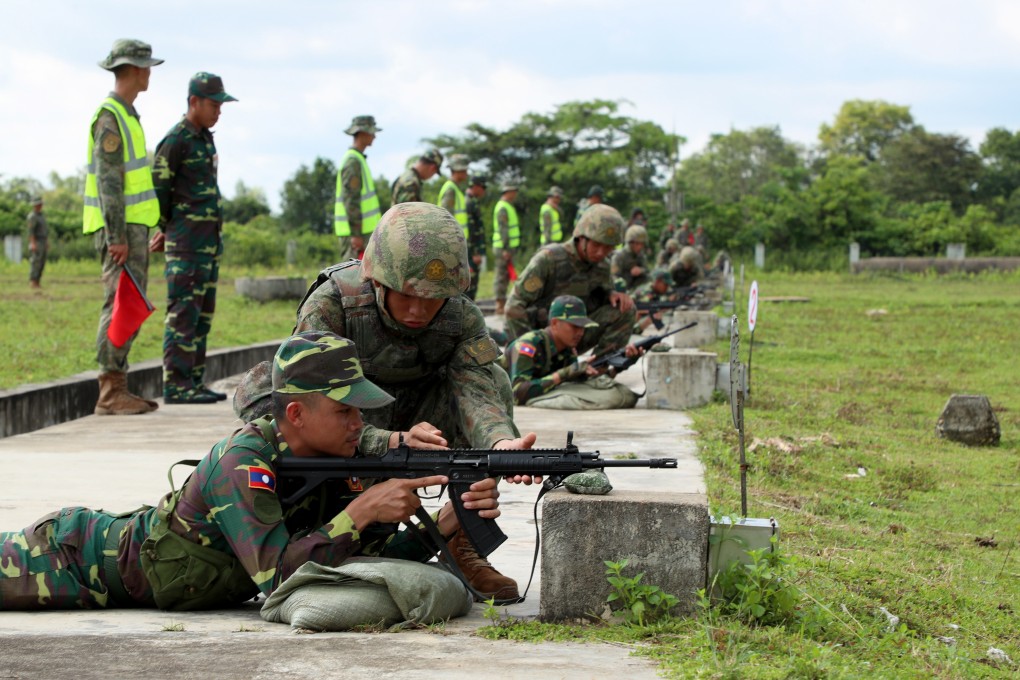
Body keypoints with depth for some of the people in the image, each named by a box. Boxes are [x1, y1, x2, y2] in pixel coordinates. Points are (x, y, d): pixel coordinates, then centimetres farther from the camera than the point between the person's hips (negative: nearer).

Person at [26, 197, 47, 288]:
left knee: (42, 263, 7)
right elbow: (30, 231, -20)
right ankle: (32, 282, -9)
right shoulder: (32, 216, -13)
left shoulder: (41, 215, 17)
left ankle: (36, 282, 9)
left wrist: (47, 242, 20)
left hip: (43, 242, 9)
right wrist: (33, 244, -27)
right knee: (35, 263, -10)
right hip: (36, 243, -9)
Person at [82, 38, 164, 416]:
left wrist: (153, 227, 23)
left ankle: (119, 391, 13)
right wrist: (117, 237, -23)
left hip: (132, 227, 10)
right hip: (120, 228, -10)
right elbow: (107, 179, -19)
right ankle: (110, 394, -10)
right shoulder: (110, 117, -13)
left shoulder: (126, 115, 18)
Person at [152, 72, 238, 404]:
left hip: (210, 240, 9)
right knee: (184, 313, -9)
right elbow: (158, 190, -10)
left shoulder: (205, 139, 17)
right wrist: (169, 230, 3)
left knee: (202, 314, 8)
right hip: (186, 242, -9)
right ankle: (177, 386, -9)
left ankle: (194, 383, 12)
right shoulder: (175, 141, -12)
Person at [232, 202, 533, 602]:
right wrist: (394, 443, -53)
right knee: (258, 391, -34)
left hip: (410, 425, 3)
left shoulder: (462, 320, -18)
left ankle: (461, 548, -14)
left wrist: (501, 443, -57)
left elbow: (477, 397, -33)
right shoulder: (332, 303, -28)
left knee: (493, 380, -23)